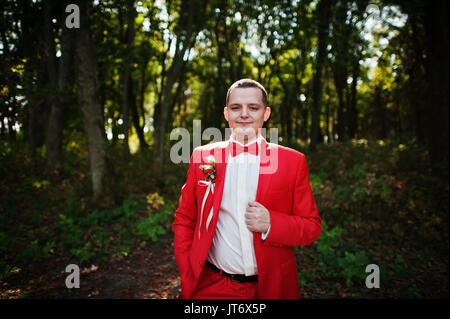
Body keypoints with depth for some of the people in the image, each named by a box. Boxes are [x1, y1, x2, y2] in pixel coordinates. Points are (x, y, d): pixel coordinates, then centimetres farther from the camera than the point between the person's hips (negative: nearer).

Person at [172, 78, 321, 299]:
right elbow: (184, 220, 4)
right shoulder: (202, 156, -2)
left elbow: (312, 227, -2)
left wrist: (271, 224, -20)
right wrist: (189, 277, -4)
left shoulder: (293, 161, -5)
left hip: (271, 286, 1)